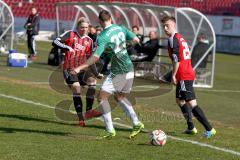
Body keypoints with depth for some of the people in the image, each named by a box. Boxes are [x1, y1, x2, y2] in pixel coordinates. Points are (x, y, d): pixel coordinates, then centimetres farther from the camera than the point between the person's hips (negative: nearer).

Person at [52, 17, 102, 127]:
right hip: (69, 70, -4)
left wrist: (96, 74, 8)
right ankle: (80, 117, -22)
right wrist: (67, 47, -25)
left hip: (81, 70, 4)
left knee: (92, 80, -22)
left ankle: (88, 111, -18)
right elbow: (55, 42, -9)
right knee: (76, 87, -24)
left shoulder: (89, 41, 10)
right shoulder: (70, 35, -1)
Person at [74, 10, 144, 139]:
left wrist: (80, 68, -20)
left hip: (118, 72, -7)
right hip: (129, 70, 7)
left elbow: (96, 57, -23)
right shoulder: (121, 29, 5)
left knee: (102, 97, 0)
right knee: (120, 97, 25)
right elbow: (136, 40, 12)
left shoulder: (102, 37, -14)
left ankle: (110, 130, -5)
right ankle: (136, 123, 15)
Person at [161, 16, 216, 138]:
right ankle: (191, 128, 25)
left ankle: (209, 129, -15)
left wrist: (173, 75, -13)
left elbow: (176, 59, -19)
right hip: (189, 74, 10)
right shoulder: (181, 38, 17)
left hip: (183, 76, -10)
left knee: (191, 103, -12)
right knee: (180, 100, 22)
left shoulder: (173, 39, -12)